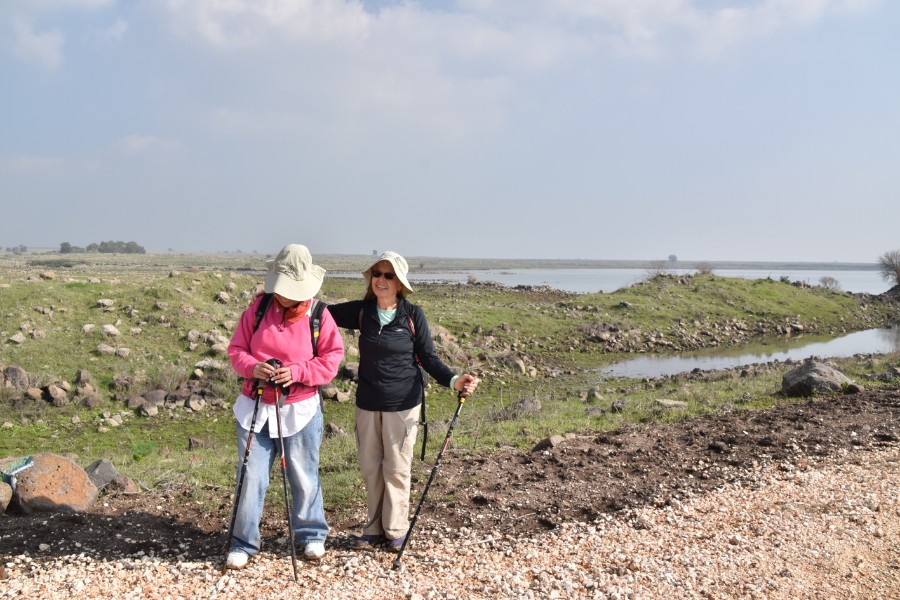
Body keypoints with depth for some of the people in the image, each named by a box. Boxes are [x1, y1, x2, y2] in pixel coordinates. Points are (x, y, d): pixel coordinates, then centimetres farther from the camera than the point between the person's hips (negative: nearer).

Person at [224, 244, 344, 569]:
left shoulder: (319, 315, -5)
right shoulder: (258, 308, 0)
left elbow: (332, 358, -5)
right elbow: (236, 349, 3)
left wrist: (297, 371, -20)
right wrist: (252, 367, -19)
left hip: (300, 410, -1)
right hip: (255, 407, 1)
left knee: (304, 477, 10)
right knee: (250, 477, 4)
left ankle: (312, 536, 30)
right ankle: (243, 543, 19)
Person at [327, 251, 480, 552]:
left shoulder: (413, 315, -8)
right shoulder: (362, 311, -1)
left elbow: (429, 358, -6)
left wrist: (454, 380, -22)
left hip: (402, 404, -3)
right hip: (368, 403, 3)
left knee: (396, 468, 5)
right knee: (370, 467, 11)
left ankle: (396, 531, 19)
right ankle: (374, 528, 25)